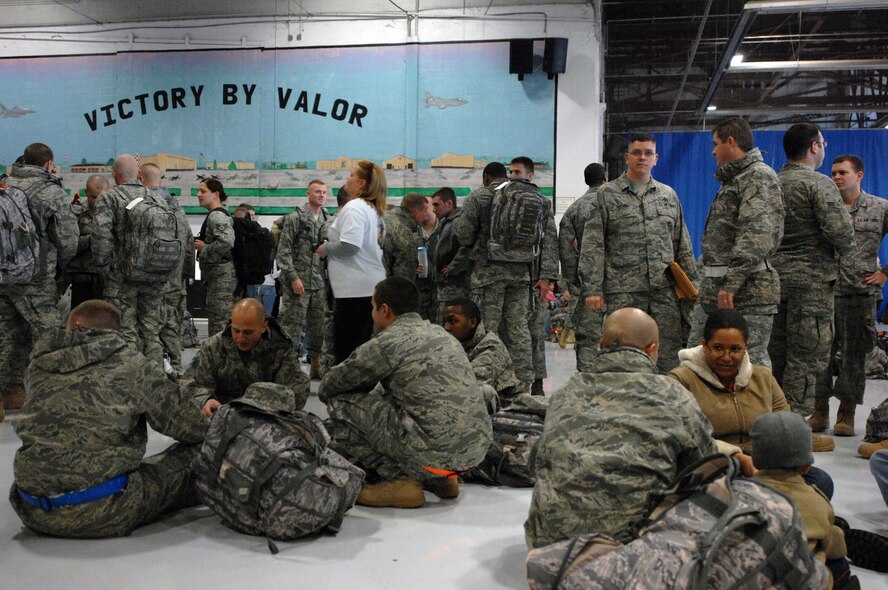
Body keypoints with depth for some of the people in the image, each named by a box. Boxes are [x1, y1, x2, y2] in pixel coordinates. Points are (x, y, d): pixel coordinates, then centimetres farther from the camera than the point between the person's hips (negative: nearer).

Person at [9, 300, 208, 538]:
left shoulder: (38, 365, 10)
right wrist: (208, 430, 21)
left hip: (33, 514, 5)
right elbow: (192, 428, -1)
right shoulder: (129, 363, -2)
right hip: (103, 514, -5)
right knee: (196, 455, 9)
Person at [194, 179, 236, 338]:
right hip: (219, 275, 11)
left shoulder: (217, 216, -12)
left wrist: (204, 248, -14)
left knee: (218, 321, -10)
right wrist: (200, 242, 16)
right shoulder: (221, 214, 19)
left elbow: (226, 241, -27)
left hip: (221, 275, -11)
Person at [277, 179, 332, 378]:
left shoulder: (329, 220, 11)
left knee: (318, 326, 10)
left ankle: (316, 366, 20)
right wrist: (293, 277, -14)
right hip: (299, 282, -5)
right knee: (292, 324, -4)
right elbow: (284, 251, -8)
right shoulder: (294, 218, -4)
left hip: (320, 283, 5)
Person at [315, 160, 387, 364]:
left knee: (345, 350, -5)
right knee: (362, 347, 13)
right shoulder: (374, 210, 16)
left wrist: (325, 248, -6)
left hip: (354, 289, -9)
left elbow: (349, 245, -23)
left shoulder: (354, 207, -12)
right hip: (372, 286, 9)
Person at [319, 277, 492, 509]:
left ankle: (399, 480, -1)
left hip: (437, 452, -8)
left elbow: (327, 387, 7)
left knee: (341, 404, 3)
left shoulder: (386, 344, -6)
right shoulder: (440, 333, 17)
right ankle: (442, 478, 19)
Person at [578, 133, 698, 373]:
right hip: (623, 293, -3)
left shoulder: (668, 195, 17)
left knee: (671, 359, 2)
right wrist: (592, 288, -10)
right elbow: (593, 245, -2)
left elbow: (683, 245, 20)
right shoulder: (606, 194, 4)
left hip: (665, 291, 3)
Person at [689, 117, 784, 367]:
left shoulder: (759, 176, -10)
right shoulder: (734, 178, 23)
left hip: (747, 291, -10)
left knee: (751, 363, -6)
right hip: (713, 290, 10)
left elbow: (758, 233, -23)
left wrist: (732, 282, -27)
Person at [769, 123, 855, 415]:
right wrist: (845, 248, 4)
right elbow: (842, 233, -16)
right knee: (806, 357, -2)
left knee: (775, 354, 12)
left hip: (774, 276, 7)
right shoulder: (819, 183, -10)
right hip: (811, 278, -7)